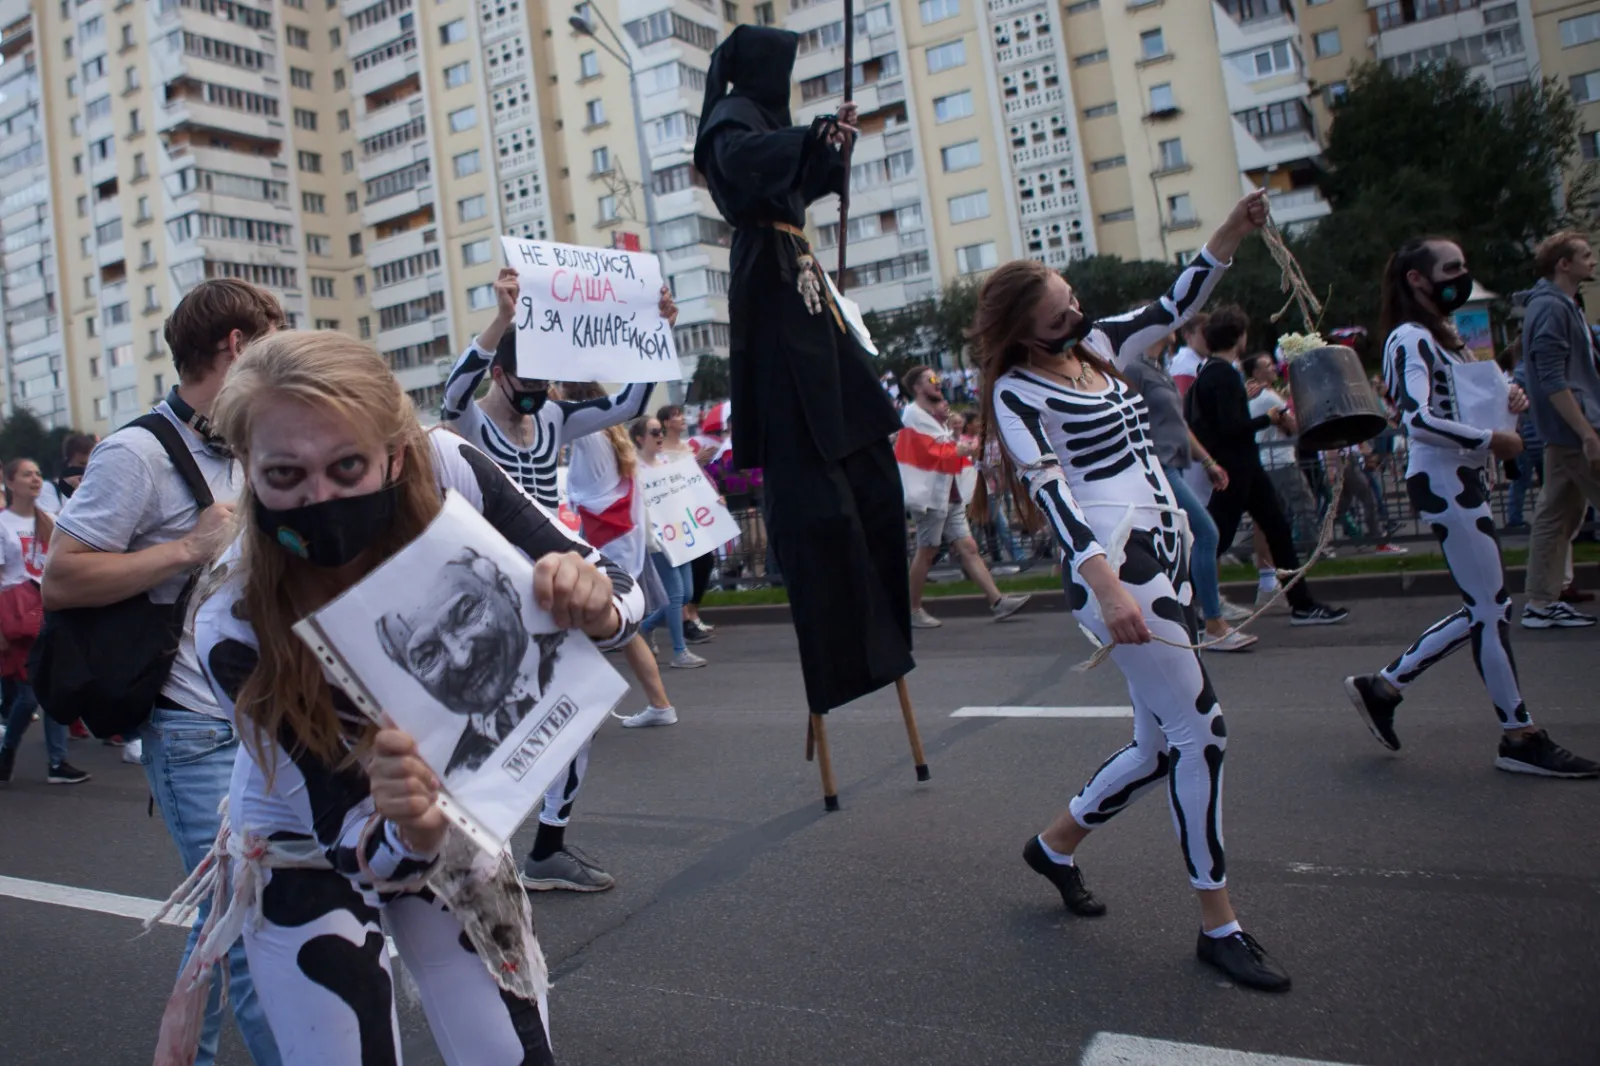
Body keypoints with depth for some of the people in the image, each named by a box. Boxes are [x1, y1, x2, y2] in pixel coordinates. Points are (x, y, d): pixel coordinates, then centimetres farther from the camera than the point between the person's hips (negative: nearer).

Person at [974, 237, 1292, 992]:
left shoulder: (1093, 350, 16)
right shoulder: (1017, 390, -7)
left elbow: (1168, 312, 29)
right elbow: (1050, 490, -19)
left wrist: (1230, 234, 20)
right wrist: (1105, 582, -31)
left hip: (1163, 561, 9)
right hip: (1112, 571, -9)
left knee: (1162, 746, 11)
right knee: (1201, 732, -9)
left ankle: (1054, 846, 32)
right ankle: (1219, 926, 5)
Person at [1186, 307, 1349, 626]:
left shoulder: (1210, 370, 12)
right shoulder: (1224, 375, -18)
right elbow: (1232, 426, -25)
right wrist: (1269, 419, -11)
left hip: (1244, 466, 10)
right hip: (1233, 467, -10)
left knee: (1277, 529, 12)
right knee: (1216, 538, -5)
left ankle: (1302, 604, 18)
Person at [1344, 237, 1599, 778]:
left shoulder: (1445, 336, 20)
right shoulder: (1410, 339, -12)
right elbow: (1418, 420, -25)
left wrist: (1507, 400, 8)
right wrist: (1492, 440, -21)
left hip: (1464, 480, 10)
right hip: (1443, 482, -10)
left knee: (1483, 611, 11)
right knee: (1490, 609, -4)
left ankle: (1382, 686, 17)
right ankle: (1521, 738, 6)